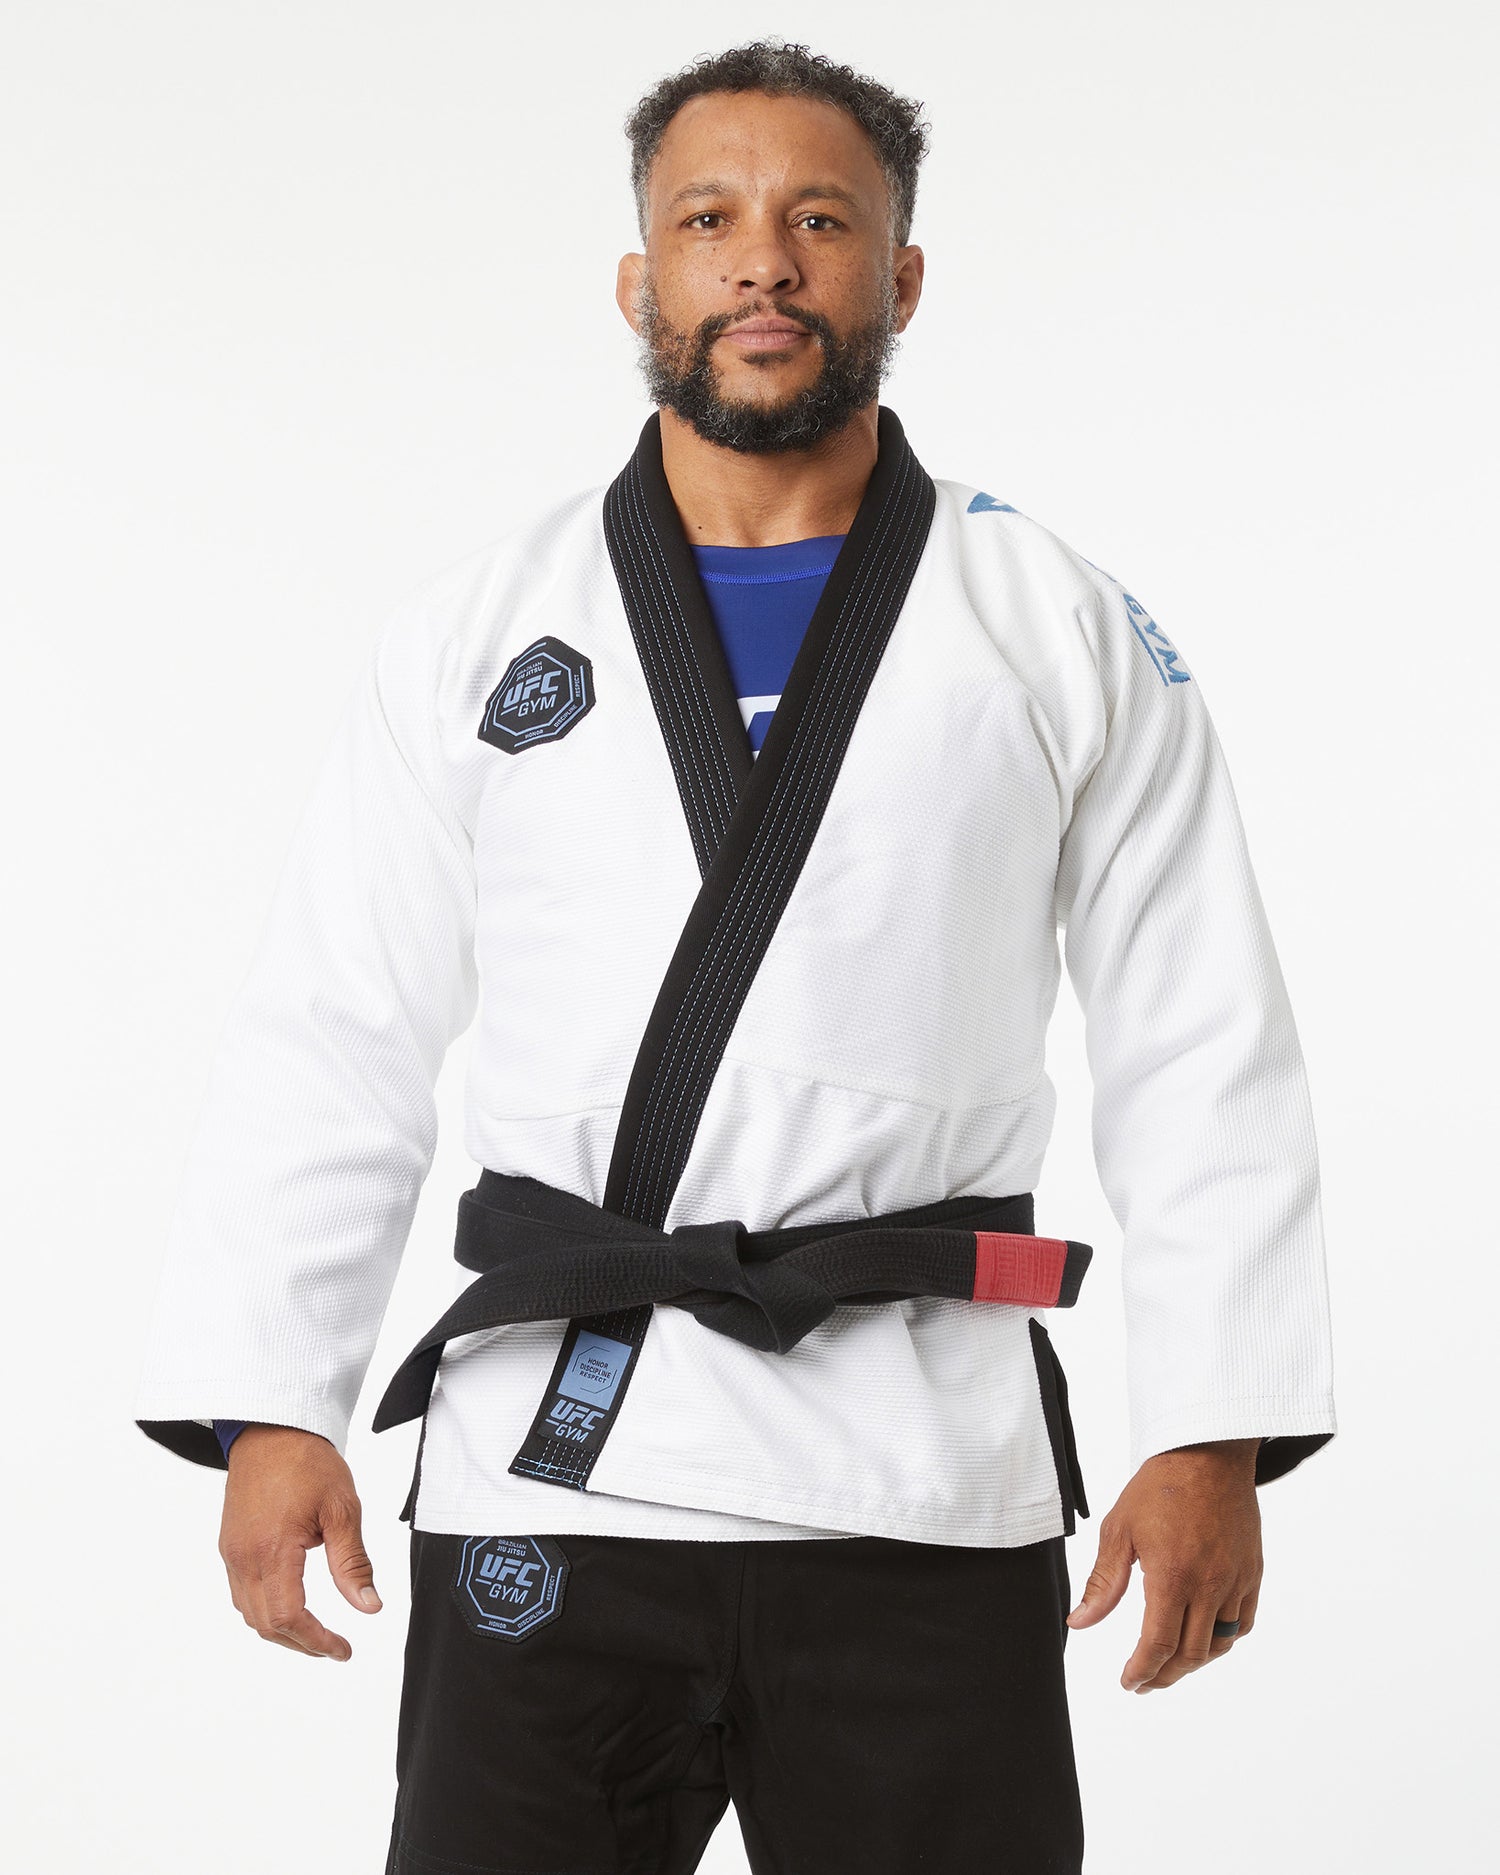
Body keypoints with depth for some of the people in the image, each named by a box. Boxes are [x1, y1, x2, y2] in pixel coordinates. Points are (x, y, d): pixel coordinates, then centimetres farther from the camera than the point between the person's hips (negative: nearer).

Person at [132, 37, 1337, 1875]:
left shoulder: (1067, 637, 7)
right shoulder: (474, 631, 8)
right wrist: (265, 1409, -3)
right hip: (552, 1459, 1)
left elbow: (1202, 1058, 4)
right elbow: (328, 1041, 6)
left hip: (927, 1495, 0)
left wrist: (1214, 1439, -4)